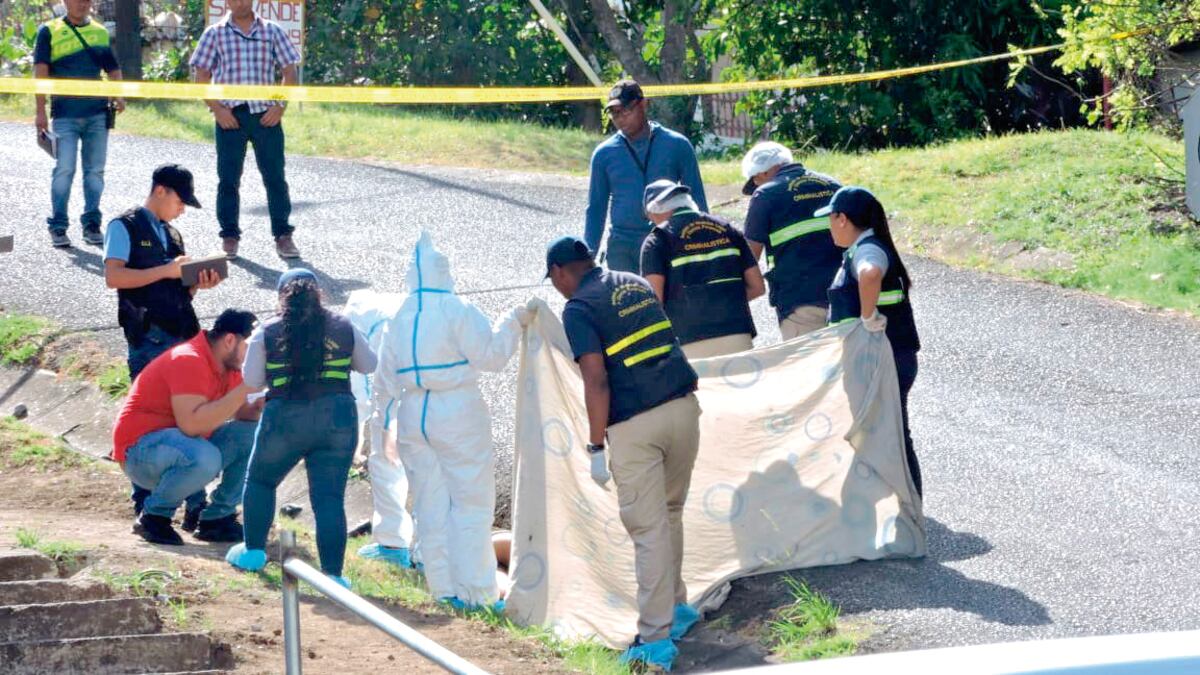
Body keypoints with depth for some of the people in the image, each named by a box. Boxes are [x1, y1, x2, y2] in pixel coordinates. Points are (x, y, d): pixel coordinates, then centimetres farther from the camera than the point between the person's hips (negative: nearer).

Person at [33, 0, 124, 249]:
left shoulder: (100, 32, 14)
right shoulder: (49, 32, 2)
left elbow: (113, 69, 18)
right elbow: (40, 72, -4)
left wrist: (119, 96, -2)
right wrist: (40, 111, -12)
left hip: (97, 114, 4)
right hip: (65, 115, -4)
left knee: (95, 170, 5)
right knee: (64, 170, -7)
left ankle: (92, 225, 13)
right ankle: (58, 227, 1)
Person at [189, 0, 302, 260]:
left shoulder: (272, 31, 6)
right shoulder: (215, 33, 4)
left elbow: (289, 71, 7)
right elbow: (202, 75, 4)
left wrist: (280, 106, -5)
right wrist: (217, 109, -7)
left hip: (265, 115, 0)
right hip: (229, 116, 0)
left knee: (275, 177, 0)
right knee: (228, 178, 3)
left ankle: (283, 236, 5)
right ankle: (229, 237, 12)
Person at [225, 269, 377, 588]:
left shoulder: (267, 333, 0)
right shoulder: (343, 328, 4)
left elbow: (251, 380, 3)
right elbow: (369, 365, 15)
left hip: (285, 419, -1)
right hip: (337, 418, 1)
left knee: (260, 481, 24)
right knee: (329, 498, 2)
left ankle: (254, 550, 27)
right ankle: (333, 572, -3)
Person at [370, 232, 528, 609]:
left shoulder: (398, 319, 8)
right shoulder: (458, 312, -11)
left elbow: (384, 380, 13)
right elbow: (490, 355, -9)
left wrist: (387, 426, 22)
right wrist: (514, 324, 4)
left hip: (413, 418, 5)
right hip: (458, 415, -5)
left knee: (430, 505, 12)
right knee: (471, 503, 0)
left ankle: (443, 588, 16)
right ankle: (474, 592, -2)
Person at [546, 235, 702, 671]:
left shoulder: (578, 310, -6)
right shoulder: (636, 285, 16)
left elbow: (596, 381, -13)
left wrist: (596, 446, -8)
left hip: (635, 425, -6)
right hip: (683, 406, 6)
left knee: (649, 529, -4)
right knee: (671, 514, 22)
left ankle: (656, 639, -4)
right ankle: (675, 607, 32)